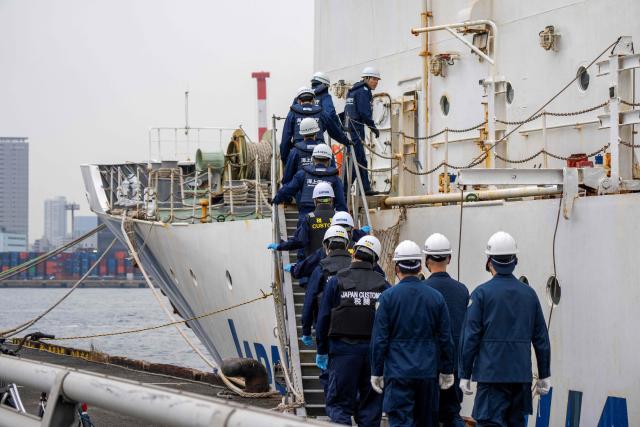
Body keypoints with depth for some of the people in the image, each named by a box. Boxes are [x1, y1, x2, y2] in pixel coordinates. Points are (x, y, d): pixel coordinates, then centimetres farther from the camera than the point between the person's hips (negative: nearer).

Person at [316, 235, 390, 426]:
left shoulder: (336, 281, -2)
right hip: (375, 351, 2)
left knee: (338, 403, 1)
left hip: (343, 348, -2)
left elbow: (324, 318, -1)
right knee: (371, 404, 11)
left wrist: (322, 351, 6)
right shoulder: (383, 285, 3)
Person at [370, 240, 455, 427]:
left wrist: (376, 372, 2)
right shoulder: (436, 297, 2)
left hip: (397, 372, -3)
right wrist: (447, 371, 15)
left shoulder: (388, 296, -6)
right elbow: (446, 339, 6)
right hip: (428, 372, 3)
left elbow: (379, 339, -6)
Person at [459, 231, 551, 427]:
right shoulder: (529, 294, 7)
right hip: (522, 375, 5)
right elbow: (541, 339, 9)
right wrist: (544, 375, 16)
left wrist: (464, 375, -2)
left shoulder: (482, 293, -5)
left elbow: (470, 337, -7)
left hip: (491, 374, -4)